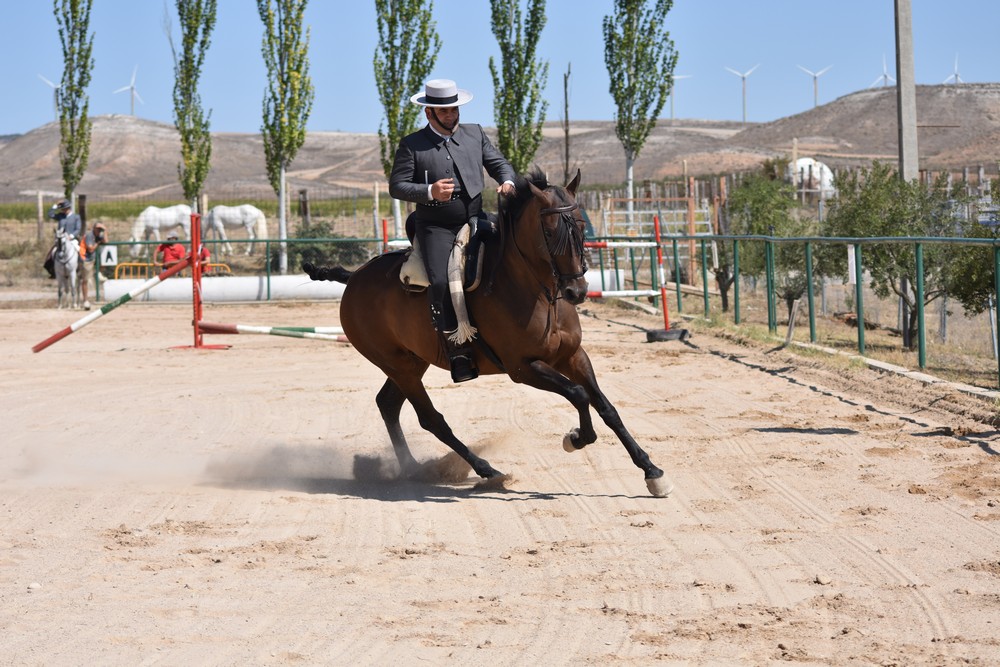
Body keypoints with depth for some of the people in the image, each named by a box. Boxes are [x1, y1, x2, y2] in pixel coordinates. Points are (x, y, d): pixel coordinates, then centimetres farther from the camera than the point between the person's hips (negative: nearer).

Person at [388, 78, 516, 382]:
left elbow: (498, 163, 15)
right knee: (441, 282, -25)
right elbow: (396, 186, -4)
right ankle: (456, 349, -20)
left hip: (475, 220, 4)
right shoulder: (411, 145, 1)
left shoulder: (475, 134, 12)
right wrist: (430, 192, -21)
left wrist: (507, 182, -9)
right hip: (435, 228, -4)